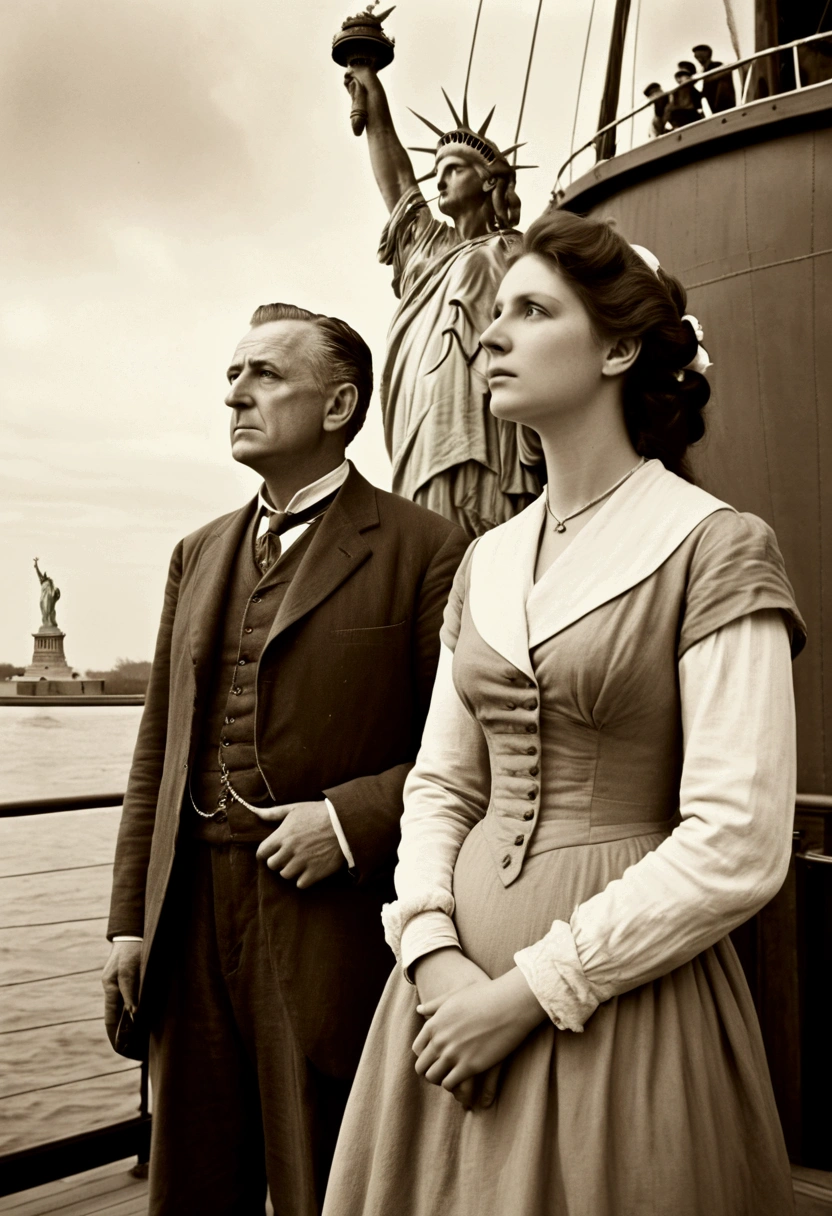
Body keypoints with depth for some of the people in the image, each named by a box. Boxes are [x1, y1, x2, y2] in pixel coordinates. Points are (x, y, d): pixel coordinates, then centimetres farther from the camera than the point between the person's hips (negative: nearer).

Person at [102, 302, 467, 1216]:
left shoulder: (424, 551, -6)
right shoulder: (199, 554, 12)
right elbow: (158, 746, 12)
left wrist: (353, 819, -18)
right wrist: (129, 919, 9)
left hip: (331, 931, -5)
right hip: (189, 923, 6)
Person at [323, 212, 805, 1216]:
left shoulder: (715, 549, -10)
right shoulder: (486, 563, 8)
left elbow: (736, 848, -16)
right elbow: (440, 785, 8)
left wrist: (532, 992, -15)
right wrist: (435, 956, -8)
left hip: (622, 1001, -5)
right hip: (459, 990, 6)